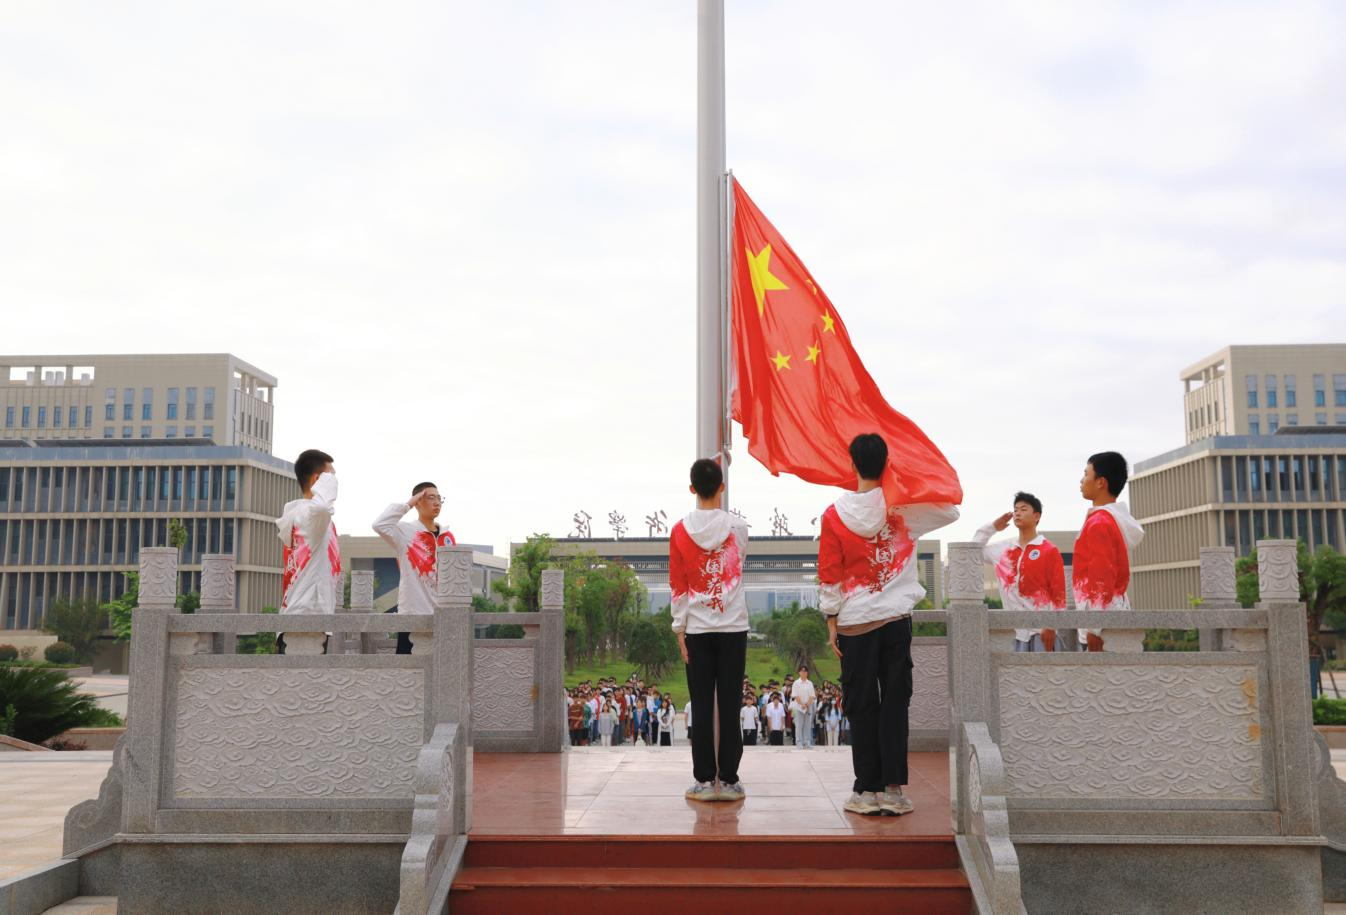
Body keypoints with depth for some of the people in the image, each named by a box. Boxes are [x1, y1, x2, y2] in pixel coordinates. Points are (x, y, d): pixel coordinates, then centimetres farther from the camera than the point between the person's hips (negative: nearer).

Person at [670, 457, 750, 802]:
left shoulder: (680, 531, -3)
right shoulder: (738, 526, -2)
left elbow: (677, 586, -2)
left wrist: (679, 630, 3)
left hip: (697, 629, 0)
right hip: (733, 627, 0)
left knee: (701, 708, 4)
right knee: (729, 706, 3)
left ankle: (704, 781, 6)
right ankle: (728, 780, 6)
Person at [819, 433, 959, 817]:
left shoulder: (834, 515, -6)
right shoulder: (905, 509, -3)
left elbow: (828, 577, -3)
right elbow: (950, 510, 14)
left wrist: (832, 622, 4)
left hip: (855, 623, -1)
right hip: (897, 619, 1)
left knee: (862, 707, 6)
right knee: (894, 704, 6)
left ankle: (867, 790, 9)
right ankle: (892, 789, 6)